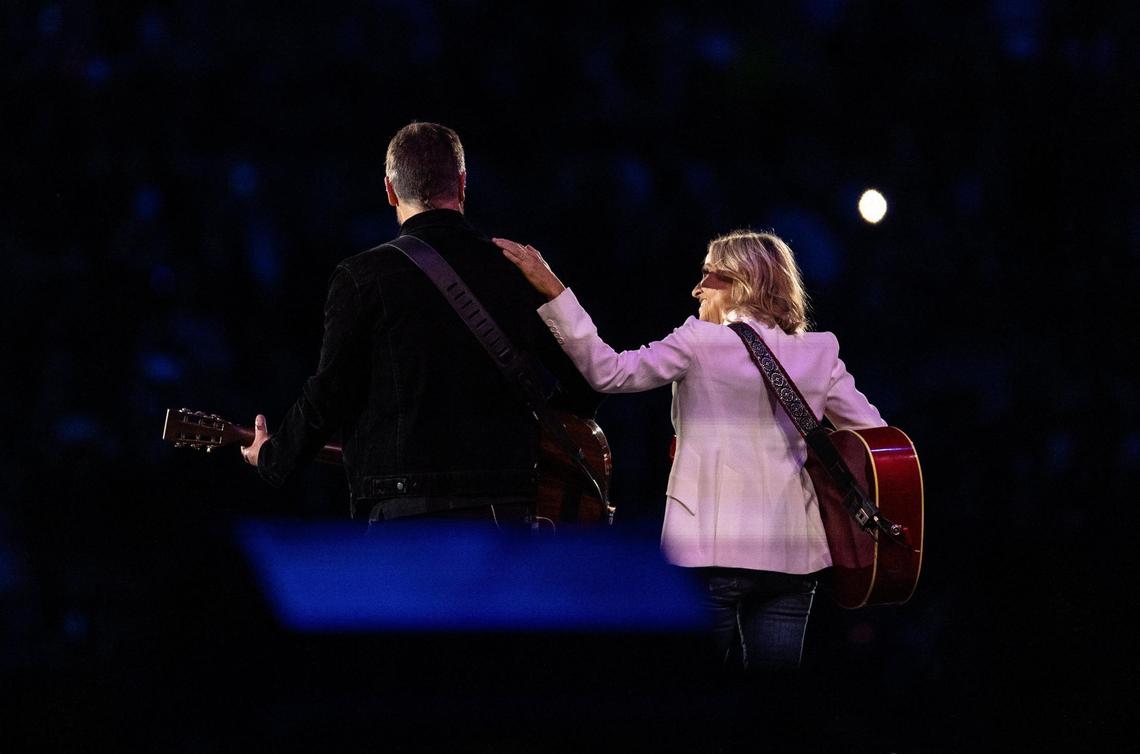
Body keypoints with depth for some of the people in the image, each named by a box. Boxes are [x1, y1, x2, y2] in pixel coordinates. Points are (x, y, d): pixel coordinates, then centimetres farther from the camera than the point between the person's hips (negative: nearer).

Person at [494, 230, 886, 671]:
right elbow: (875, 436, 8)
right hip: (791, 553, 4)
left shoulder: (701, 342, -5)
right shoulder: (819, 353, 7)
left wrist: (550, 288, -4)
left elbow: (607, 372, -6)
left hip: (709, 551, -4)